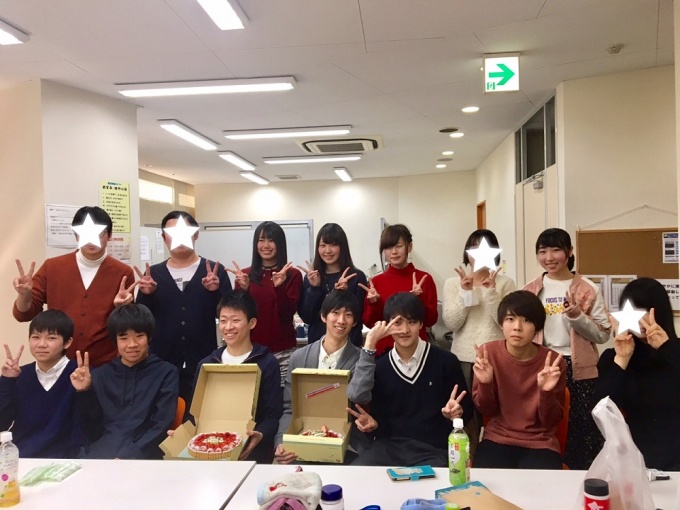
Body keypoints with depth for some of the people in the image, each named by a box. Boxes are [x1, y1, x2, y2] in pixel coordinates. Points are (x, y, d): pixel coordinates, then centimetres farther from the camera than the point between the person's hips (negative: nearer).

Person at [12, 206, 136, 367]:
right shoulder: (52, 267, -1)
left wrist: (121, 307, -19)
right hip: (58, 364, 2)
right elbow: (24, 314, 3)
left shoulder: (123, 272, -5)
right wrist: (25, 295, -16)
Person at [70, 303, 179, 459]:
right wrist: (84, 393, -5)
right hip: (98, 454, 3)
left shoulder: (166, 373, 4)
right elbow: (91, 431, 9)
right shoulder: (100, 375, 13)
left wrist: (126, 457, -15)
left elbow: (161, 427, -3)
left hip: (142, 456, -3)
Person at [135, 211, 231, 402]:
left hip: (203, 364, -1)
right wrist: (146, 294, -14)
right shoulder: (153, 273, 5)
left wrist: (215, 291, -20)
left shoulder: (214, 271, -1)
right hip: (163, 364, 2)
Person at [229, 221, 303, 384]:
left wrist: (279, 286, -22)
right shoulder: (245, 275, 6)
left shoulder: (293, 274, -1)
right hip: (251, 349, 2)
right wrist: (244, 288, -15)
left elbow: (288, 313, -8)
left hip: (283, 351, -1)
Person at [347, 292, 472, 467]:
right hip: (388, 445, 2)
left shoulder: (445, 361, -1)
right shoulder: (379, 366, 8)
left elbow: (467, 410, 3)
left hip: (432, 449, -2)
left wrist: (456, 412, -15)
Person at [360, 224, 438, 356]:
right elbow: (369, 322, 1)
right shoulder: (376, 282, 0)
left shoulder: (424, 279, -4)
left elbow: (431, 320, -5)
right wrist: (373, 303, -16)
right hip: (383, 349, 1)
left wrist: (419, 299, -20)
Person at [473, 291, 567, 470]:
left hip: (541, 443, 0)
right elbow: (486, 411, -3)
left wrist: (546, 392, -24)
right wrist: (485, 383, -22)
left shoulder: (553, 361, -10)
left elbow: (551, 422, -5)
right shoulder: (488, 352, -9)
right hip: (497, 439, 0)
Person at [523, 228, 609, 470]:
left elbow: (603, 334, -2)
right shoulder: (530, 291, 6)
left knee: (582, 432, 1)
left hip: (580, 370, -2)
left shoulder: (588, 289, 0)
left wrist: (577, 316, -17)